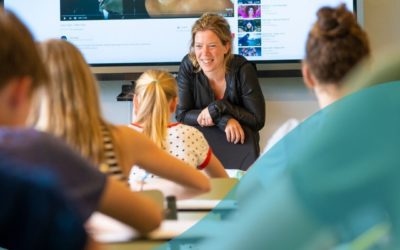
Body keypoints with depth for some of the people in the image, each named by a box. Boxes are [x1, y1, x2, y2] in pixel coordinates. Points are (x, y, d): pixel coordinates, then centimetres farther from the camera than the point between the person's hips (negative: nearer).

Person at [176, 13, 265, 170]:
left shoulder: (242, 70, -18)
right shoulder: (188, 66, -13)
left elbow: (258, 120, -12)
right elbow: (181, 115, -12)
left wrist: (218, 107, -22)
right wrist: (223, 120, -25)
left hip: (238, 141, -1)